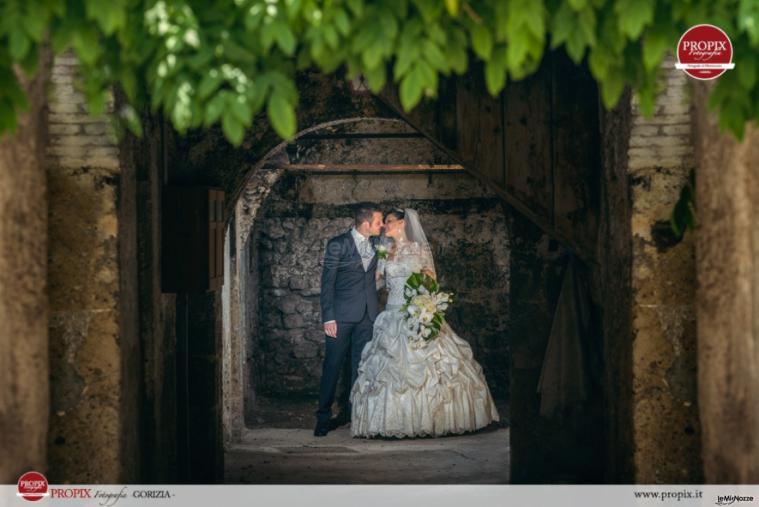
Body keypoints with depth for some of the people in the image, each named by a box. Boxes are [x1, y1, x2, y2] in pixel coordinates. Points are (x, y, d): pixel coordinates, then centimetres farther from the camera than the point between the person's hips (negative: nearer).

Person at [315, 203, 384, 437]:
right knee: (332, 365, -2)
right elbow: (327, 282, -8)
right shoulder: (338, 244, -8)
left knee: (361, 365, 8)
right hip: (342, 314, -5)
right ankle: (324, 417, 4)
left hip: (368, 314, 5)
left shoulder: (375, 243, 8)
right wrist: (328, 318, -12)